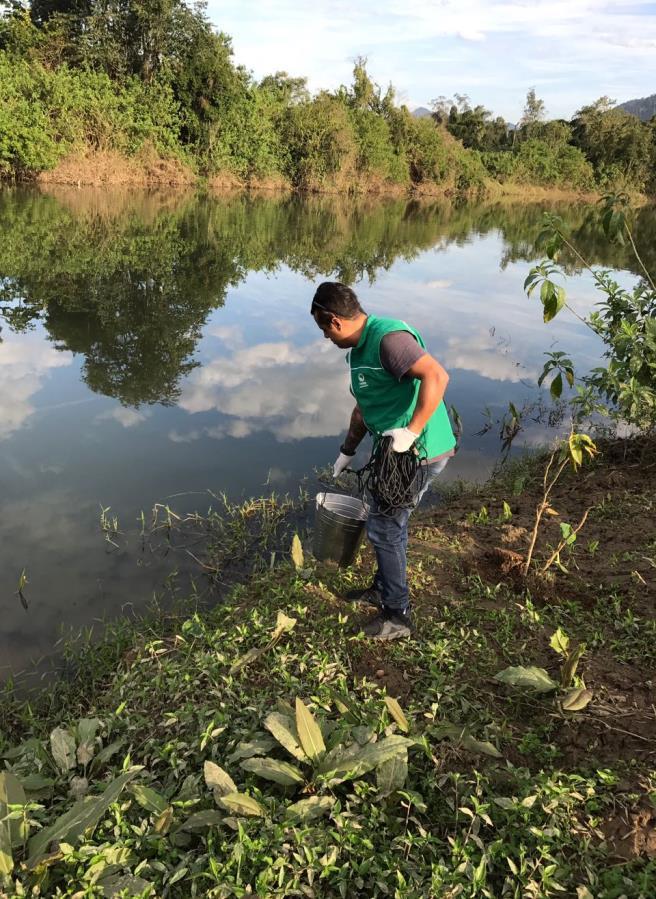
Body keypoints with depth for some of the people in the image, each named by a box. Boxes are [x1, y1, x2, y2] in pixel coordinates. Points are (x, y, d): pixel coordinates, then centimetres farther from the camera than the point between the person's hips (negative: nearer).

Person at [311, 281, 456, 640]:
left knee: (384, 529, 1)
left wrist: (411, 431, -33)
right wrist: (347, 451, 29)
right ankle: (383, 589, 43)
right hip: (397, 450, 10)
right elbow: (364, 407, 23)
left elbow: (436, 376, -34)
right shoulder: (359, 348, 12)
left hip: (418, 452, -10)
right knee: (390, 522, 23)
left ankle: (397, 615, 17)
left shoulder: (388, 337, -22)